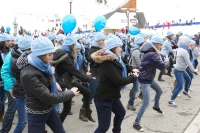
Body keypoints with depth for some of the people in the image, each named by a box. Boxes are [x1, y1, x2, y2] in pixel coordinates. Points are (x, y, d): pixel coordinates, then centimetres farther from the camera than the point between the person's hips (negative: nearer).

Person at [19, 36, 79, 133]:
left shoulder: (41, 65, -6)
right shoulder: (28, 74, -31)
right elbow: (48, 97, -30)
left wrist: (54, 83, 1)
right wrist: (71, 93, -20)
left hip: (49, 108, 8)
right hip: (37, 113, -8)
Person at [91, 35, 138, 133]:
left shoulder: (113, 59, 5)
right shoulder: (107, 62, -25)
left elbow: (120, 68, 25)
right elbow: (119, 81, -29)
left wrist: (131, 69, 6)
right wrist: (133, 77, -13)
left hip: (112, 95, 10)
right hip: (103, 98, -10)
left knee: (121, 113, 28)